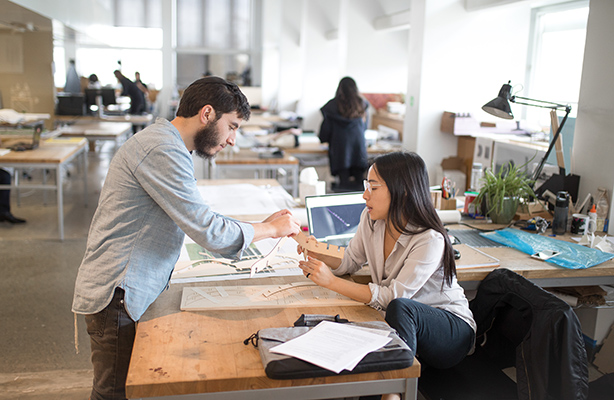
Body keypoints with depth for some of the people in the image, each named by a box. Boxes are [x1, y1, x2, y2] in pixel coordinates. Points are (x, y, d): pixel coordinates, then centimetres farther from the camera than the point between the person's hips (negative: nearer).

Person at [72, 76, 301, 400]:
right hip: (117, 294, -10)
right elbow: (209, 232, -22)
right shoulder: (162, 151, -19)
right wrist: (271, 229, -8)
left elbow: (196, 222, 18)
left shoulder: (165, 143, 16)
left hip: (129, 291, 10)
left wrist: (262, 227, 10)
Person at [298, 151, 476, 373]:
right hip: (404, 322, 5)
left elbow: (393, 296, -30)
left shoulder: (430, 240, -27)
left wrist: (331, 281, -32)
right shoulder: (370, 219, -5)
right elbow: (348, 262, 8)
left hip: (452, 327, -5)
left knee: (399, 307, -38)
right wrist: (317, 253, -13)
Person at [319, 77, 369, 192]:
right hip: (359, 144, 2)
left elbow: (326, 127, 4)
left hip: (341, 144, -2)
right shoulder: (362, 105, 8)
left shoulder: (333, 105, -1)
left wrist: (323, 139, 24)